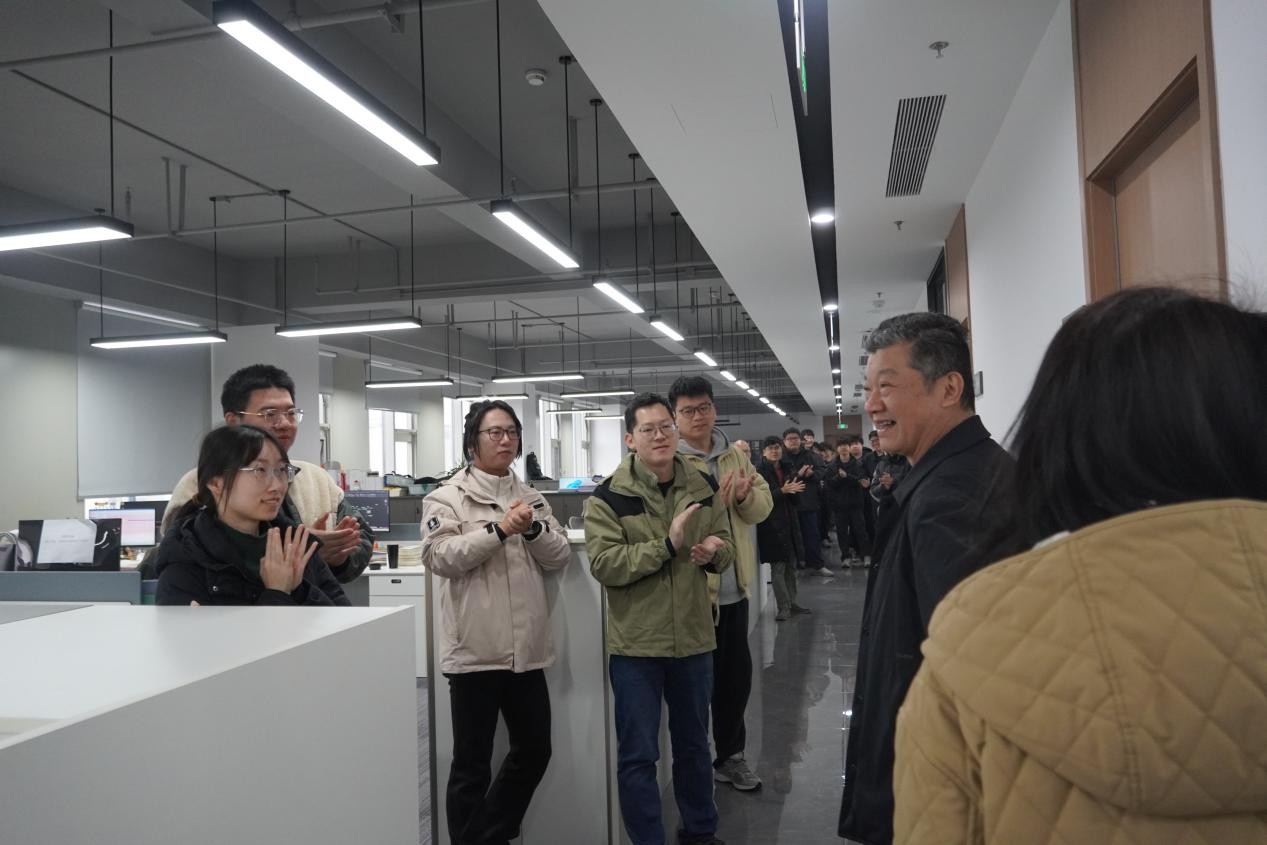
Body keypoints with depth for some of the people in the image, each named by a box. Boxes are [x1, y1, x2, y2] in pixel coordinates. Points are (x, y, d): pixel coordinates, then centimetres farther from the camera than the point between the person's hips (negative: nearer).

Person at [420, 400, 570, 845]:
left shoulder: (531, 496, 12)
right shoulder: (447, 496, -3)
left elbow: (560, 557, 6)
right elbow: (439, 557, -17)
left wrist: (533, 528, -12)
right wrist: (500, 529, -22)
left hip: (526, 647, 6)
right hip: (475, 649, -5)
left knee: (535, 749, 16)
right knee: (472, 765, 5)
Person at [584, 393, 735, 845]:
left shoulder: (703, 486, 3)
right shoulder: (608, 496, -11)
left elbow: (725, 549, 10)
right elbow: (604, 564, -21)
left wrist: (714, 551, -13)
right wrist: (667, 544, -28)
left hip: (693, 638, 4)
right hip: (635, 644, -4)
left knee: (694, 743, 22)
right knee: (638, 754, 6)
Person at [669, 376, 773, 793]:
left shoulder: (735, 455, 9)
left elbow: (763, 505, 6)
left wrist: (746, 496, -15)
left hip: (733, 585, 6)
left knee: (737, 672, 16)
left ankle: (730, 754, 34)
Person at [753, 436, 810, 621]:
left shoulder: (784, 469, 13)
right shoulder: (760, 471, -9)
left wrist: (793, 489, 0)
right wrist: (782, 491, -23)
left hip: (788, 523, 7)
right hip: (771, 525, -7)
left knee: (791, 565, 12)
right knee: (778, 567, -6)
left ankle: (791, 602, 21)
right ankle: (783, 607, -1)